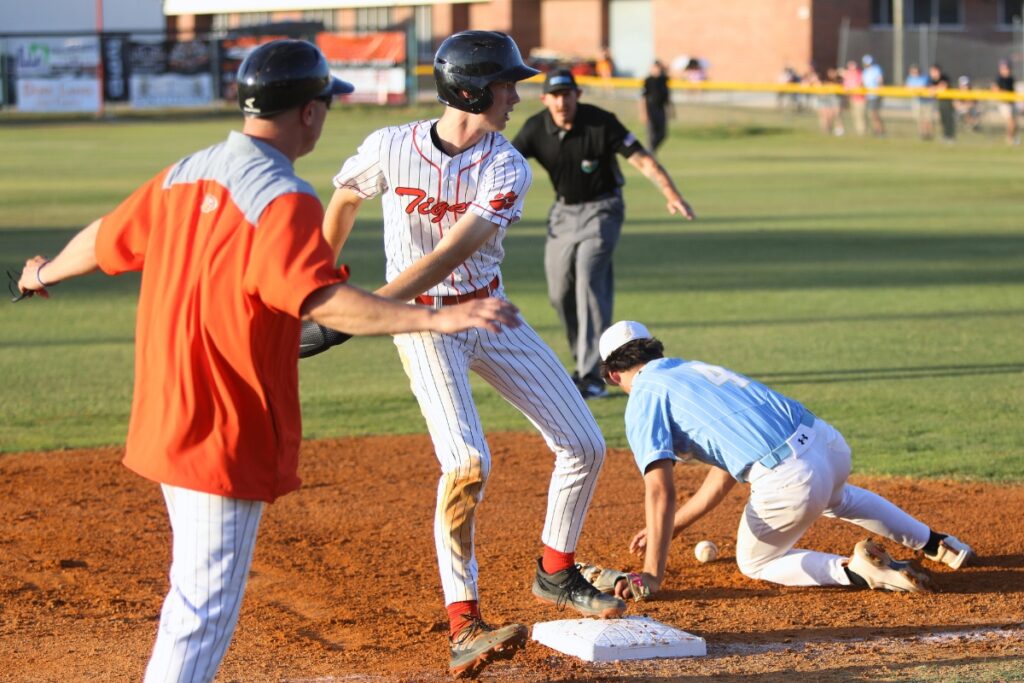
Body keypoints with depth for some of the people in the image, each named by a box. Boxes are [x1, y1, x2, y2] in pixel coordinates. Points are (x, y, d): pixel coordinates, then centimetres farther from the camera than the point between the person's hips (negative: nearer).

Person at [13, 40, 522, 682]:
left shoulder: (185, 176, 8)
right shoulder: (285, 199, -18)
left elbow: (105, 239, 22)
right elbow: (320, 299, -32)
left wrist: (46, 274, 43)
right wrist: (435, 318, -40)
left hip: (167, 416, 9)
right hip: (228, 436, -9)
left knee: (199, 588, 25)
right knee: (205, 609, -5)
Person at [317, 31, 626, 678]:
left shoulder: (507, 169, -12)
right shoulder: (391, 148, -15)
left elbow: (448, 256, -24)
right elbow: (343, 201, 8)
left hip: (491, 313, 4)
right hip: (422, 323, -4)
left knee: (585, 446, 3)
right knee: (467, 462, -23)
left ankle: (556, 573, 26)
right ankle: (464, 626, -20)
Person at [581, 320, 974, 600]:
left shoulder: (644, 398, 3)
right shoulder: (697, 371, 28)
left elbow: (660, 491, -9)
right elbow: (724, 476, 30)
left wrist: (652, 576, -11)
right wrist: (668, 528, 38)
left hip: (789, 482, -8)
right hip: (831, 443, 8)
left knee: (755, 563, 21)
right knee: (835, 498, 43)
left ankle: (854, 570, -2)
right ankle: (934, 544, 37)